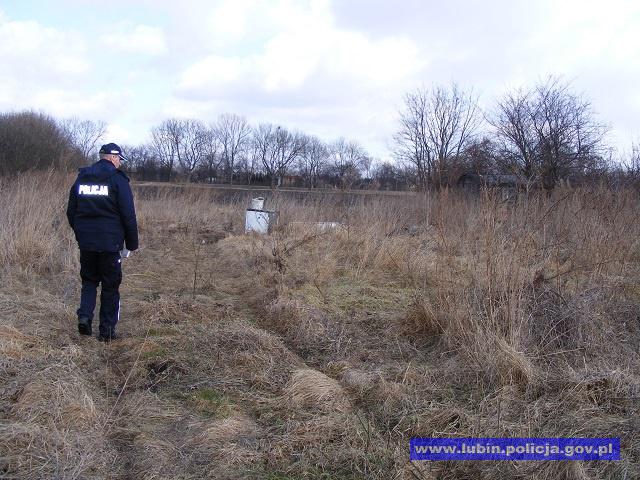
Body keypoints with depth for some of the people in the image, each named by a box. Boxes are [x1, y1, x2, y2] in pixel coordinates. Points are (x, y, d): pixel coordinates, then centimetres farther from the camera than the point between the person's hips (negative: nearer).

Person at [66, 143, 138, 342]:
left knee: (89, 281, 20)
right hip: (110, 243, -4)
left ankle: (84, 316, 0)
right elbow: (128, 216, -9)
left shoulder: (81, 178, 9)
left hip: (85, 242, 4)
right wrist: (132, 243, -1)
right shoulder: (118, 179, -7)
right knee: (110, 286, 6)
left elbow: (71, 212, 14)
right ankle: (107, 330, 9)